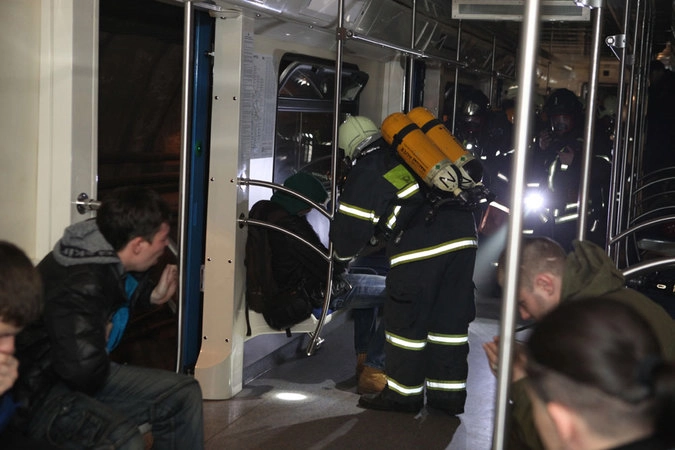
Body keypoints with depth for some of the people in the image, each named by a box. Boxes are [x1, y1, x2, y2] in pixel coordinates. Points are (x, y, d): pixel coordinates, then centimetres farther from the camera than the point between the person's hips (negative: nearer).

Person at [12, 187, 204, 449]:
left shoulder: (110, 258, -2)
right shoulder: (79, 287, -30)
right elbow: (83, 366, -42)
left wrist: (152, 295, 2)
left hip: (84, 376, 10)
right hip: (37, 395, -10)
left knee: (183, 394, 8)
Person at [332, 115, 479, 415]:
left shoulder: (365, 172, 4)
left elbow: (351, 228, 7)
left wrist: (344, 252, 28)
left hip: (421, 245, -7)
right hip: (463, 235, 7)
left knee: (406, 319, 8)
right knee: (450, 317, 13)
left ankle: (404, 393, 17)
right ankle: (448, 394, 20)